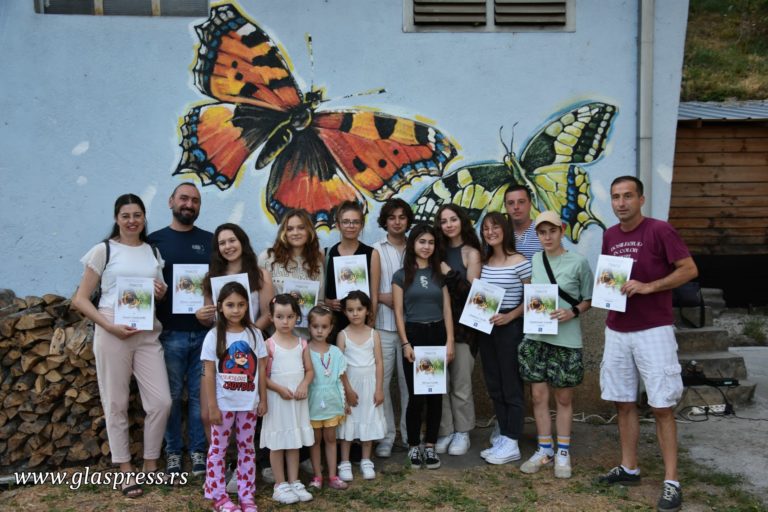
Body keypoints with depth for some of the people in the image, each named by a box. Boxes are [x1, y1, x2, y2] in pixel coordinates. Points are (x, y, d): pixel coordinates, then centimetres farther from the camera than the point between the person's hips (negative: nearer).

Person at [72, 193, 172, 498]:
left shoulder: (153, 252, 13)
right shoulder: (103, 250, 0)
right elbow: (80, 299, -2)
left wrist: (162, 293, -2)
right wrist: (110, 326, -14)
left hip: (147, 334, 3)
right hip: (112, 334, -3)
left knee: (161, 402, -1)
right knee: (117, 404, 4)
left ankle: (151, 465, 17)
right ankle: (126, 470, 18)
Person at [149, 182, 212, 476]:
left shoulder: (210, 240, 10)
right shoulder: (155, 240, 6)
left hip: (205, 332, 1)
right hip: (170, 332, -1)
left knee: (200, 394, 7)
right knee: (172, 396, 7)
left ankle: (198, 451, 18)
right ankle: (173, 452, 20)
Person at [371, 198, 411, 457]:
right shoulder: (375, 250, 5)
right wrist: (384, 297, -13)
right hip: (383, 324, -1)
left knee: (409, 381, 7)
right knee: (382, 381, 0)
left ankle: (410, 433, 20)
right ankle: (386, 436, 11)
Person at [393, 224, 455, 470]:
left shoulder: (439, 274, 9)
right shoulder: (401, 275, 2)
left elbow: (447, 310, 7)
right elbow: (399, 312, -1)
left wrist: (450, 341, -1)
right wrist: (405, 344, -9)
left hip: (437, 334, 3)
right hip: (413, 335, -2)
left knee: (436, 393, 5)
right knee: (416, 395, -1)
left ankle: (430, 445, 17)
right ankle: (413, 446, 14)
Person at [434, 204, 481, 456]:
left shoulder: (471, 253, 0)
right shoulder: (439, 252, 11)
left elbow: (471, 290, -10)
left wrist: (448, 272, -13)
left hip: (462, 324, -4)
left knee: (461, 382, 3)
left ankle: (462, 432, 18)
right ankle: (445, 431, 17)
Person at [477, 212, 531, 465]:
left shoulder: (520, 262, -9)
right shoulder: (484, 262, 9)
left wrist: (509, 316, -18)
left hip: (510, 328, -7)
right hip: (486, 328, 7)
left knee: (511, 386, 1)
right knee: (494, 385, 13)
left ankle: (511, 444, 10)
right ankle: (502, 437, 25)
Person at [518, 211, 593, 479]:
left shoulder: (578, 262, -5)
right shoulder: (533, 260, 5)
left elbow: (588, 299, 2)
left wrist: (572, 312, -16)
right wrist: (528, 305, -6)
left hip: (566, 339, -3)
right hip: (535, 337, 3)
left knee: (564, 398, 8)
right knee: (538, 395, 7)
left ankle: (563, 452, 23)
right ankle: (545, 449, 23)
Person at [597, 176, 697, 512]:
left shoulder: (660, 230, -10)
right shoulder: (608, 236, 9)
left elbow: (689, 270, -10)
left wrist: (648, 286, -20)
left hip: (653, 330, -6)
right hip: (616, 331, 6)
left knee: (661, 406, -2)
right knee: (623, 403, 12)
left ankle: (671, 482, 6)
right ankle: (629, 468, 26)